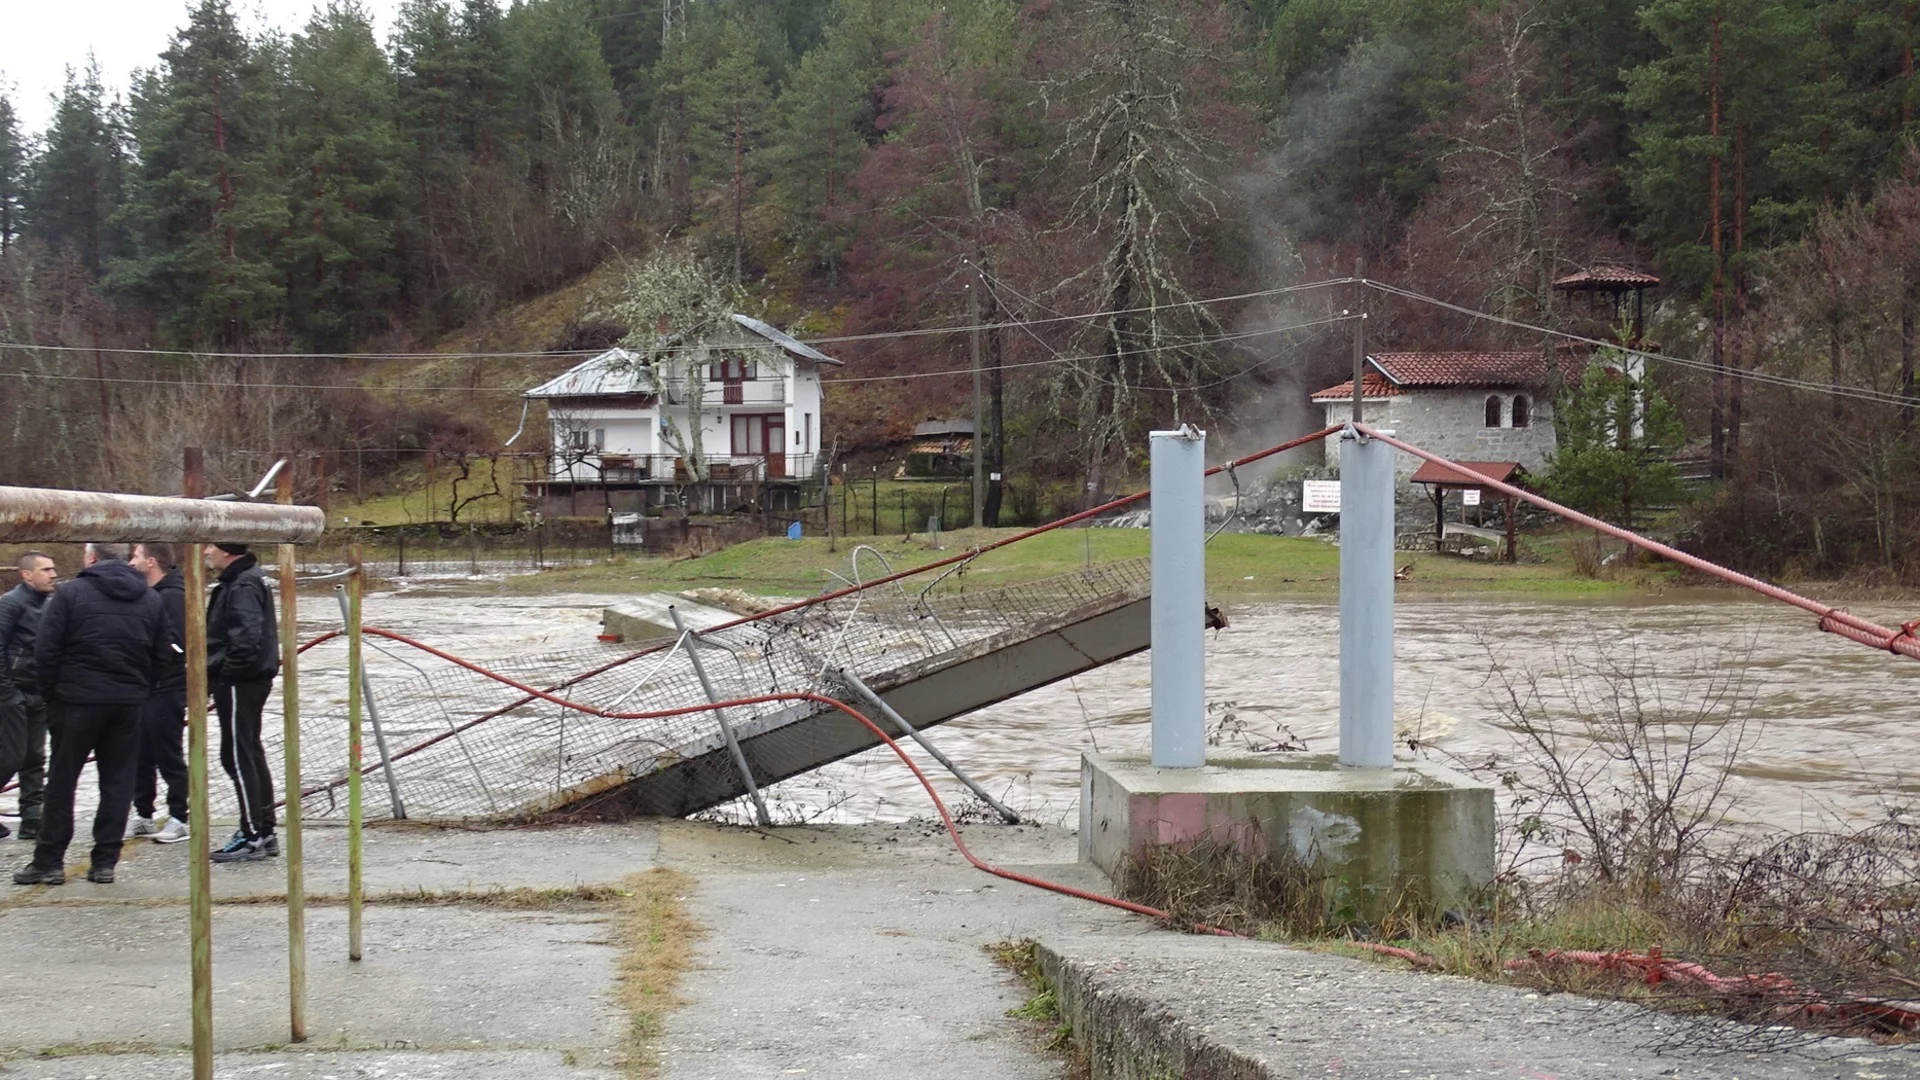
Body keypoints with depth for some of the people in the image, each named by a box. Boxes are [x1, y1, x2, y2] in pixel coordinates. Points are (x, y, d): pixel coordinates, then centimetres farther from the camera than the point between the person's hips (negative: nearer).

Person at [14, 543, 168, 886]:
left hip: (77, 700, -3)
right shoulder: (150, 599, 7)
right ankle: (105, 861, 6)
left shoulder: (71, 593, -7)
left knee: (62, 781, 5)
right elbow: (161, 655, 8)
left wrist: (50, 692, 3)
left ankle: (49, 860, 9)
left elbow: (45, 650, -8)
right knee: (118, 781, 7)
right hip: (128, 703, 4)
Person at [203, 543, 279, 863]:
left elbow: (246, 637, -29)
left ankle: (253, 835, -1)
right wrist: (215, 668, 8)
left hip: (239, 682, -11)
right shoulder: (236, 581, 14)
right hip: (248, 680, 11)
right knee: (250, 754, 15)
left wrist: (220, 670, -18)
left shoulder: (242, 587, -18)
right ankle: (264, 832, 22)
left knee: (237, 756, -5)